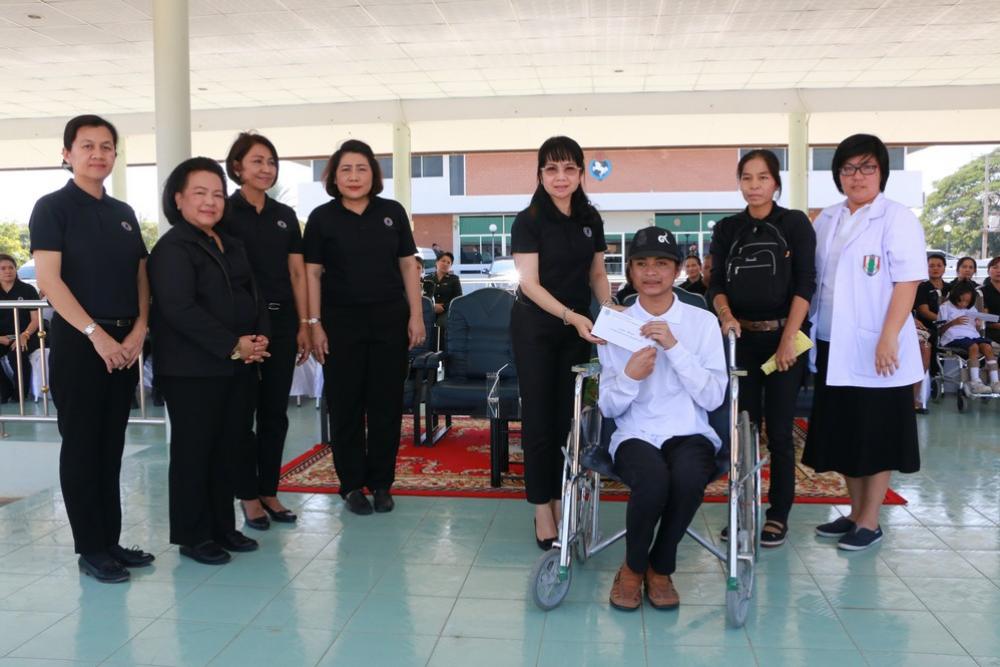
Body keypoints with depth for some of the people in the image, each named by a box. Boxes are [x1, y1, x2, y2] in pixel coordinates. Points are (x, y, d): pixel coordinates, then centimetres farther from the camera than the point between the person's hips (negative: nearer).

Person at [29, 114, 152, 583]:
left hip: (124, 344, 6)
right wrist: (96, 334, -17)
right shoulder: (53, 207, -4)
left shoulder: (124, 213, 14)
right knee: (82, 446, 1)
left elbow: (141, 275, 13)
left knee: (112, 447, 11)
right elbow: (48, 280, -12)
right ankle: (90, 550, 11)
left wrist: (139, 330, -2)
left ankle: (111, 541, 21)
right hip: (78, 343, -6)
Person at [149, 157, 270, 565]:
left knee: (231, 449, 11)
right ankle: (192, 536, 14)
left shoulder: (232, 246, 18)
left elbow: (253, 296, 18)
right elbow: (180, 309, -18)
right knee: (194, 451, 2)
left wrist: (260, 337, -2)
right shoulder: (172, 248, -7)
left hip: (239, 367, 8)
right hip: (192, 370, -7)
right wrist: (232, 345, -19)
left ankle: (223, 527, 24)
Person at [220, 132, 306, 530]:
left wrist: (303, 325, 6)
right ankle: (248, 496, 14)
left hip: (281, 320, 5)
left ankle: (269, 491, 21)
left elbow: (297, 273, 12)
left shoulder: (285, 216, 12)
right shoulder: (224, 213, -2)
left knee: (275, 412, 9)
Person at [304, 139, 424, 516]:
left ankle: (381, 483, 19)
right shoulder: (322, 218, 2)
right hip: (341, 322, -1)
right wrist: (314, 323, -6)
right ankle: (352, 485, 17)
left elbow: (408, 265, 8)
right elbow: (312, 273, 1)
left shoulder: (392, 213, 6)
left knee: (387, 403, 6)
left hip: (390, 320, 2)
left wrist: (416, 315, 1)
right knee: (345, 404, 4)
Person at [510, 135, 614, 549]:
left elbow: (597, 274, 11)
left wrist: (610, 310, -7)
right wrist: (571, 316, -28)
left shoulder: (591, 219, 4)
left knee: (569, 415, 9)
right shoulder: (529, 221, -11)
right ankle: (542, 509, 9)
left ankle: (561, 501, 21)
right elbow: (530, 283, -16)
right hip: (536, 328, -4)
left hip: (577, 327, 5)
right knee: (539, 417, 0)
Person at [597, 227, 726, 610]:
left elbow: (713, 398, -5)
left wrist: (674, 346, -14)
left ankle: (660, 568, -5)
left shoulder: (703, 322, 5)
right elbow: (608, 408, 4)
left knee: (688, 476, -35)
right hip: (635, 435, 0)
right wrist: (630, 376, -16)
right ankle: (633, 567, -2)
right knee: (653, 478, -35)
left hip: (690, 434, 1)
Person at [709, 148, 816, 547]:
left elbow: (804, 285, -4)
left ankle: (778, 515, 13)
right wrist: (726, 316, -15)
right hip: (740, 338, 2)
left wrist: (788, 339, -12)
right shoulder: (727, 229, 9)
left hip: (784, 337, -2)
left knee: (779, 431, 2)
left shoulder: (795, 224, 1)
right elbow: (717, 284, 6)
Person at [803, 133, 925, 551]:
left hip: (875, 350, -6)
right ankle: (855, 513, 27)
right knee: (842, 434, 13)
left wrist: (889, 339, -20)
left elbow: (908, 282, -12)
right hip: (833, 348, 6)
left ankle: (870, 522, 15)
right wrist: (808, 333, 9)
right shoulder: (826, 220, 12)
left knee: (875, 437, 4)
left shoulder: (897, 218, -6)